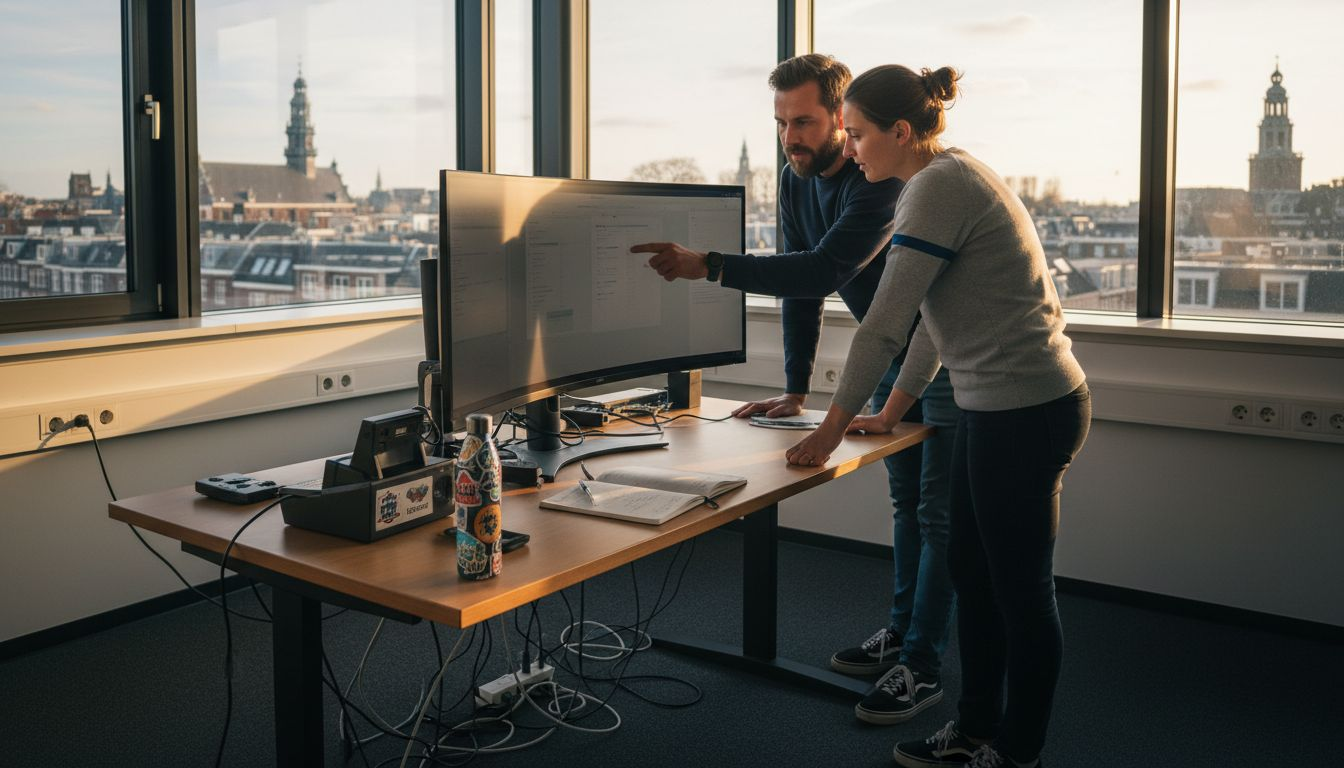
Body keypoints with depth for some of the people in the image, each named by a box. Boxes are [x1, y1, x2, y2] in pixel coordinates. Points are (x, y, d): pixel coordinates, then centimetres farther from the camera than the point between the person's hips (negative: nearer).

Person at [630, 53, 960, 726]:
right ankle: (901, 631, 27)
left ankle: (922, 665, 4)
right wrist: (795, 391, -1)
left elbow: (824, 272, -42)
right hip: (892, 352, 8)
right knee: (905, 500, 16)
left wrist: (708, 266, -47)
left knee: (937, 512, -3)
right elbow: (800, 284, 0)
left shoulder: (885, 180, -30)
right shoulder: (797, 180, -3)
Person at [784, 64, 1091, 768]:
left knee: (1020, 589, 4)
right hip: (997, 407, 10)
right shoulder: (951, 178, 14)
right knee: (972, 575, 17)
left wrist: (832, 429, -11)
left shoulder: (939, 188, -17)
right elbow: (934, 321, 19)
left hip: (1027, 412, -10)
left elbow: (883, 325, -19)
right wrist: (890, 413, 22)